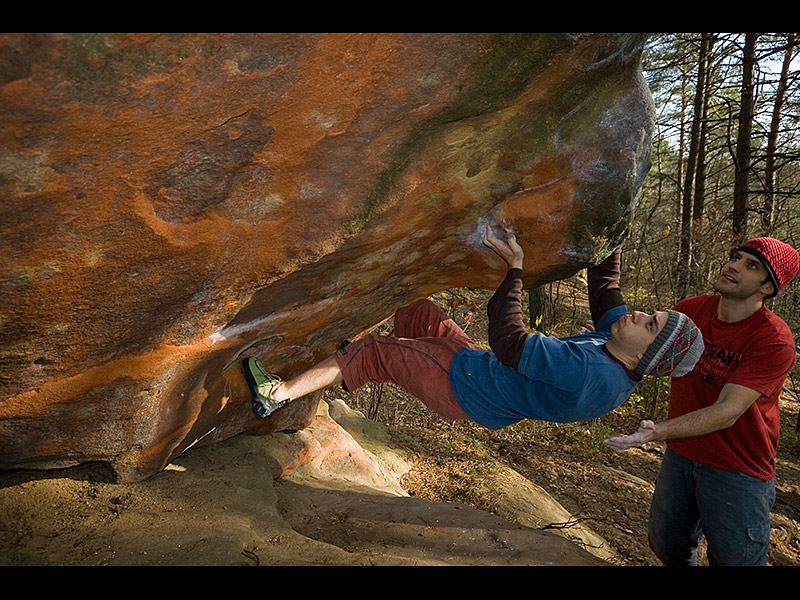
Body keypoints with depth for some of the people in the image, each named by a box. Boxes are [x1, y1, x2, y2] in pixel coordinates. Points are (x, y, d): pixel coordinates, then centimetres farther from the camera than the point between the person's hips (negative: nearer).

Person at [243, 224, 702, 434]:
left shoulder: (588, 373, -34)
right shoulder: (617, 353, -6)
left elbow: (510, 342, -31)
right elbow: (606, 289, 8)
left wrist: (515, 266, -24)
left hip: (460, 385, -9)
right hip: (480, 368, 9)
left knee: (375, 353, -8)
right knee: (424, 313, 14)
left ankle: (277, 393, 6)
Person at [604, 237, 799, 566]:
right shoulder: (689, 310, -5)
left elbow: (727, 412, -28)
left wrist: (659, 431, -41)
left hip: (738, 471, -5)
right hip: (680, 453, 5)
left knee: (734, 557, 12)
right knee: (666, 545, 21)